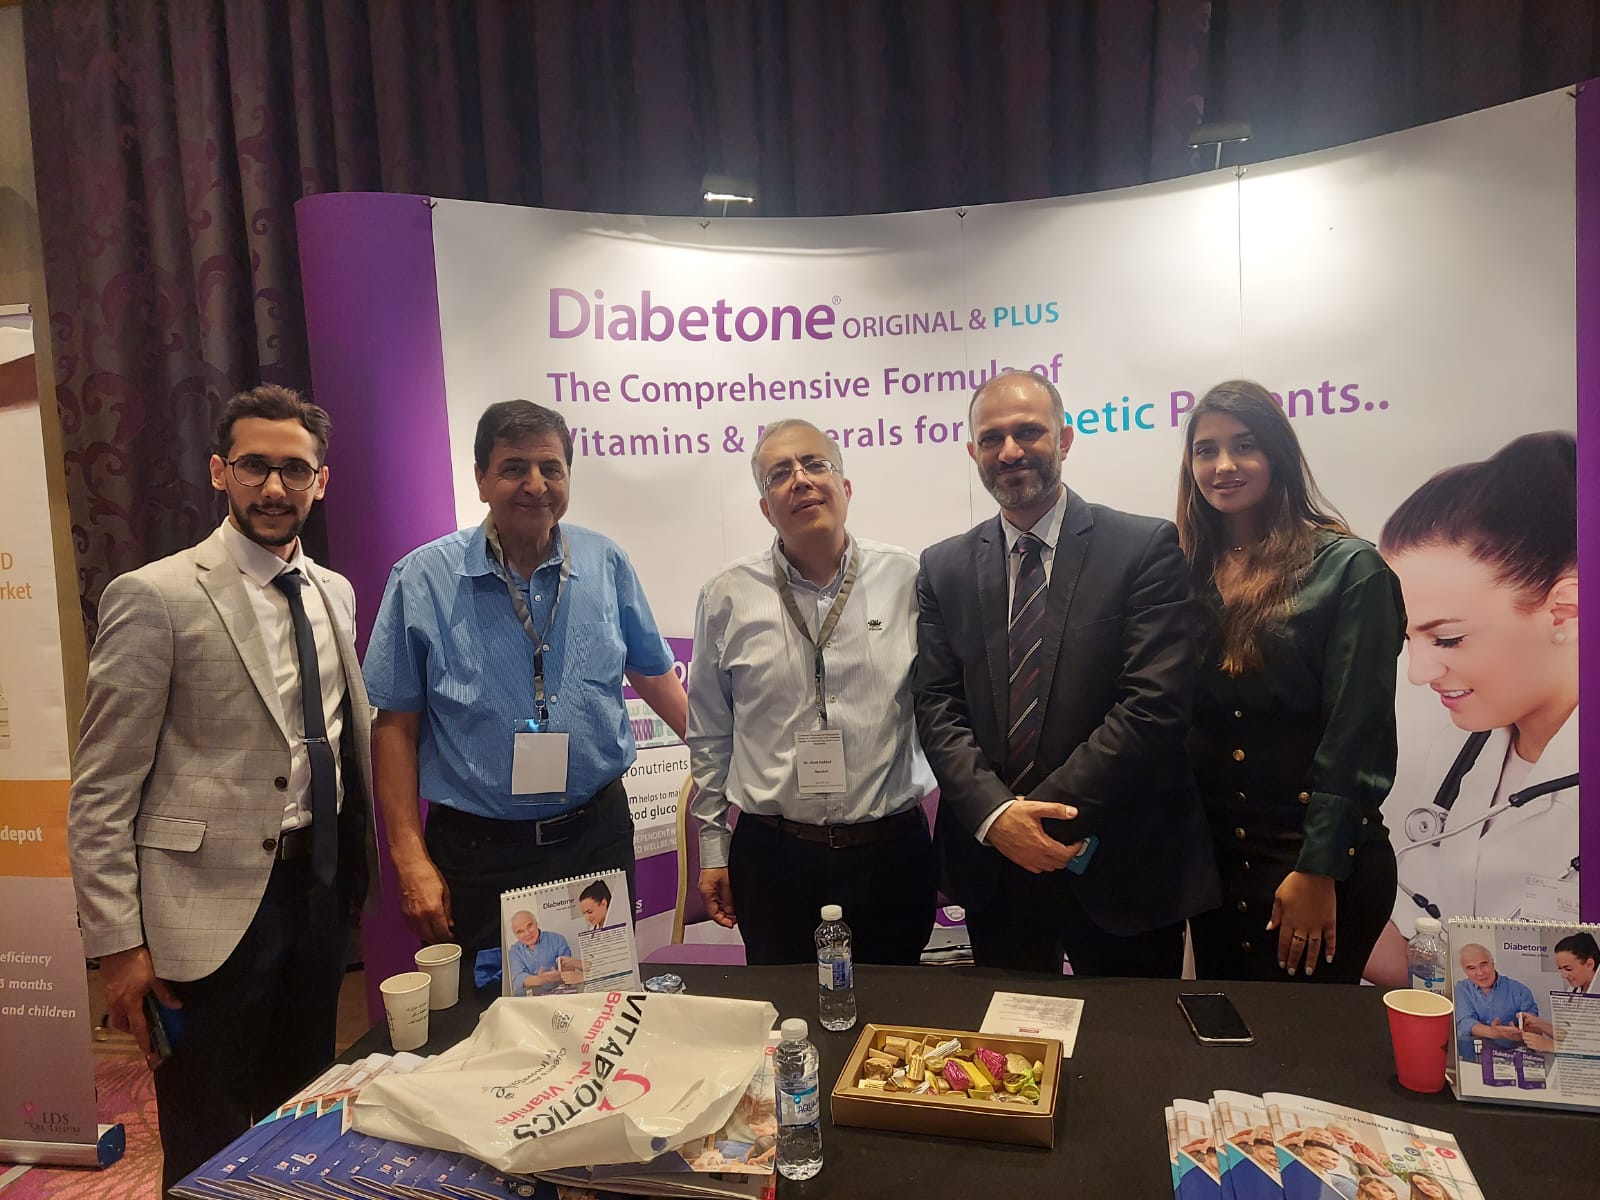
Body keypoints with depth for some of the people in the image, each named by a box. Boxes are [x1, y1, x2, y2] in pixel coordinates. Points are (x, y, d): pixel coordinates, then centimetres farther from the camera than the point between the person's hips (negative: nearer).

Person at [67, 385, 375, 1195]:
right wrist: (118, 944, -12)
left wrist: (360, 864, 12)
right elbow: (101, 795, -10)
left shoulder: (334, 593, 8)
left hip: (321, 886, 6)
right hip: (214, 907, -6)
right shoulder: (155, 597, -11)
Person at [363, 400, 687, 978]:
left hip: (597, 838, 2)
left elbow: (654, 674, 12)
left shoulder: (606, 564, 0)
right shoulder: (423, 579, -6)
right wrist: (411, 860, -7)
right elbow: (395, 725, -4)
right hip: (477, 854, -2)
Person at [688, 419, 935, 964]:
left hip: (892, 853, 1)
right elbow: (708, 737, 6)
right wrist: (712, 852, 7)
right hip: (772, 857, 0)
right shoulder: (727, 596, -1)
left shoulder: (907, 580, -2)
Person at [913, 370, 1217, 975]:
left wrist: (1042, 812, -16)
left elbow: (1156, 704, -14)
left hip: (1121, 865, -2)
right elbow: (937, 708, 0)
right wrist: (996, 815, -16)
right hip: (992, 868, 3)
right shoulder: (944, 568, 5)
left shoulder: (1146, 547, -6)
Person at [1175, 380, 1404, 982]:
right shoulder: (1188, 571, 5)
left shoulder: (1348, 567, -9)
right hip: (1213, 856, 5)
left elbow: (1357, 734, -12)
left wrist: (1318, 873, -14)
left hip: (1318, 864, -4)